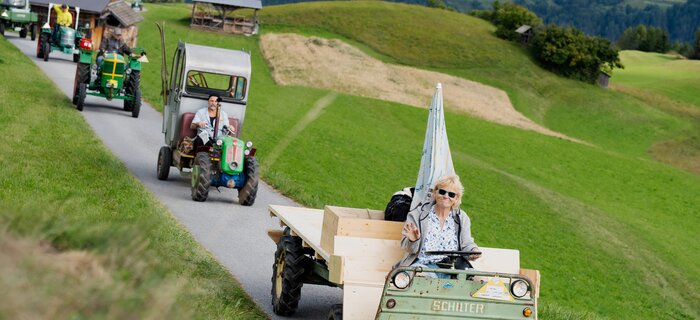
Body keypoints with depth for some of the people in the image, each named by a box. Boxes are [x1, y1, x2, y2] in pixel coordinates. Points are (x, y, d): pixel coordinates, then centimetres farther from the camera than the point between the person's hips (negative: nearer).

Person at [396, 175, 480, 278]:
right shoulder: (417, 214, 6)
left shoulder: (462, 218, 14)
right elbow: (410, 249, 3)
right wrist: (413, 241, -21)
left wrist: (473, 251, -12)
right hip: (422, 265, -3)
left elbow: (466, 244, 12)